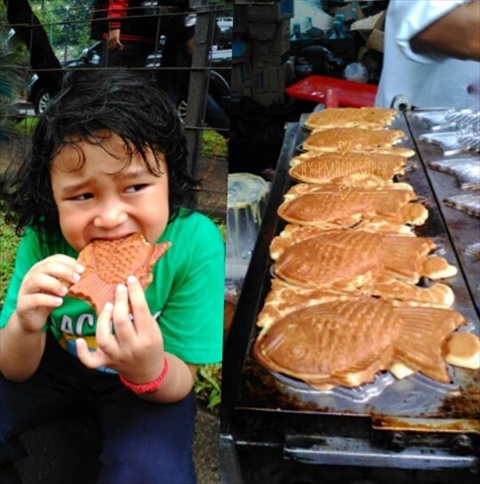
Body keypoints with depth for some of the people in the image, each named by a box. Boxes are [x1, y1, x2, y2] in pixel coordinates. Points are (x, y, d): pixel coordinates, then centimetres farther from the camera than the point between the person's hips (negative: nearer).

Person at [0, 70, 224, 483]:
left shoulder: (196, 244, -31)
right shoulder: (43, 238, -23)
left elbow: (181, 382, -21)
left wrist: (151, 371, -46)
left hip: (153, 384, -2)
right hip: (54, 361, 3)